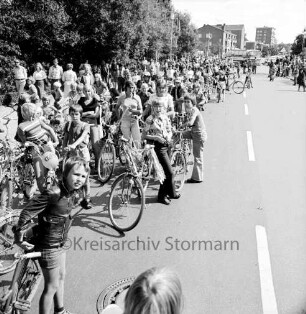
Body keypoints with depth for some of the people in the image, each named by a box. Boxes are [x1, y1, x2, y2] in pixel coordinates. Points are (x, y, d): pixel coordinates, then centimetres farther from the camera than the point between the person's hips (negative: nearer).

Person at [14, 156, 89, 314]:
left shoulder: (71, 192, -2)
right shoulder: (53, 193, -29)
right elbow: (26, 213, -27)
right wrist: (20, 238, -18)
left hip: (60, 245, 9)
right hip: (49, 247, -9)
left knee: (61, 277, 24)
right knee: (52, 286, 4)